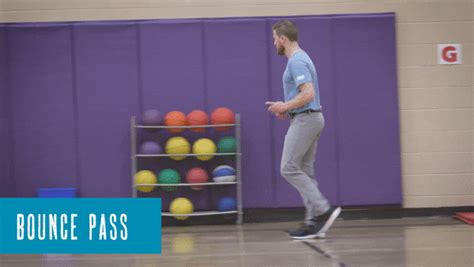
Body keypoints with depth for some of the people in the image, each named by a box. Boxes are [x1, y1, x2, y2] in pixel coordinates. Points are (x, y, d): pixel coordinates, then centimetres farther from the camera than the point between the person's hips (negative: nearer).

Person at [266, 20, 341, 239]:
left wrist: (285, 106, -14)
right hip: (310, 119, 10)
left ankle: (324, 209, -10)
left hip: (304, 120, -10)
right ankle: (314, 222, 6)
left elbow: (308, 94, -26)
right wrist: (287, 108, 17)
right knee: (304, 171, 8)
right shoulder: (300, 58, 17)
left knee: (289, 168, -9)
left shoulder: (296, 61, -17)